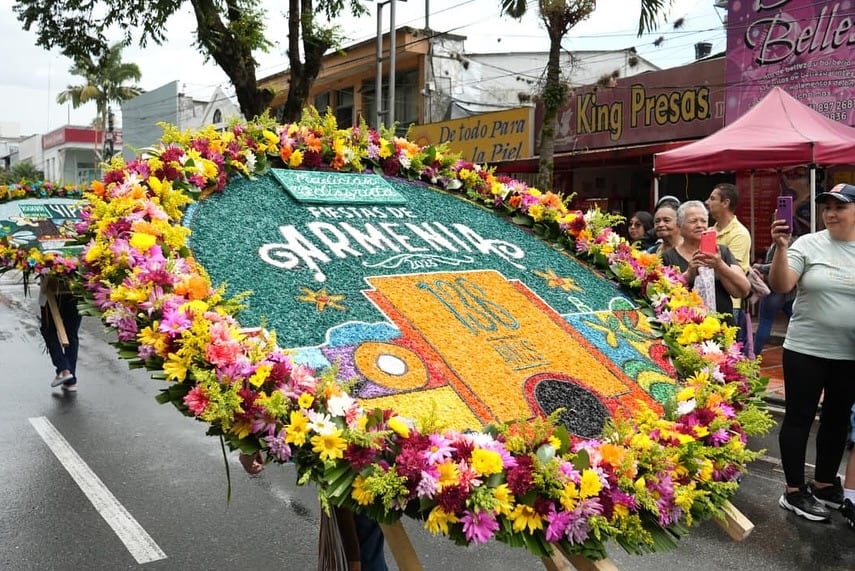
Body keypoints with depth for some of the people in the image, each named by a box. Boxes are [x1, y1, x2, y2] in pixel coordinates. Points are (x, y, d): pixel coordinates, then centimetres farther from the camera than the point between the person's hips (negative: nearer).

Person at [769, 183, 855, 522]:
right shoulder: (807, 245, -6)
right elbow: (779, 286, -17)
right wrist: (780, 248, -30)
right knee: (799, 418, 4)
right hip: (805, 350, -4)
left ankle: (824, 484, 33)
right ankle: (794, 492, 15)